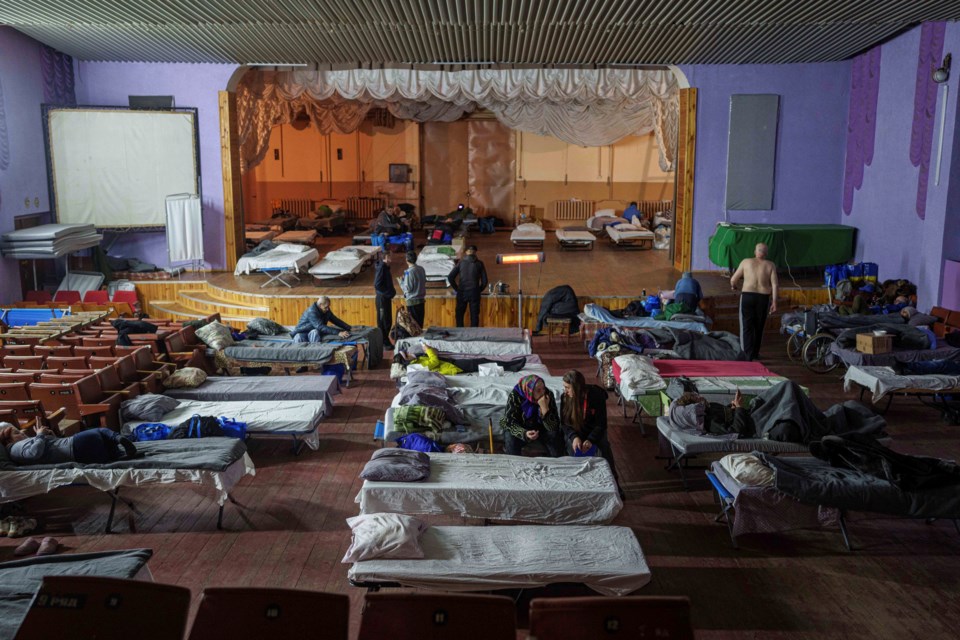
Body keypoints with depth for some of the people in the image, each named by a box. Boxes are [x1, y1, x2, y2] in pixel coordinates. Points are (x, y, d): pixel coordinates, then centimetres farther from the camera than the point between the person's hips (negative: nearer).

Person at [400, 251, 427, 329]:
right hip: (421, 299, 7)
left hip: (412, 301, -7)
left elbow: (408, 288, -18)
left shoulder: (409, 272, -18)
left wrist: (401, 281, -1)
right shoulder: (421, 269, 3)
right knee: (420, 322, 14)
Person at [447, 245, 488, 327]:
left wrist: (456, 288, 8)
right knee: (474, 316, 4)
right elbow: (484, 280, -2)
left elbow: (450, 277, -2)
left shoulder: (461, 262, 2)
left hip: (462, 293, 1)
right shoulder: (479, 263, 1)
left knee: (459, 315, 9)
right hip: (474, 293, 0)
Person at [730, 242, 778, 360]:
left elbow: (733, 279, 9)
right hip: (763, 298, 1)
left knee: (747, 326, -1)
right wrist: (774, 301, -3)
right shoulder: (770, 265, 7)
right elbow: (775, 284, -4)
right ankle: (755, 352, 26)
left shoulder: (746, 262, 6)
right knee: (759, 326, 15)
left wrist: (733, 286, 30)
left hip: (747, 296, -1)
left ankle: (747, 354, -11)